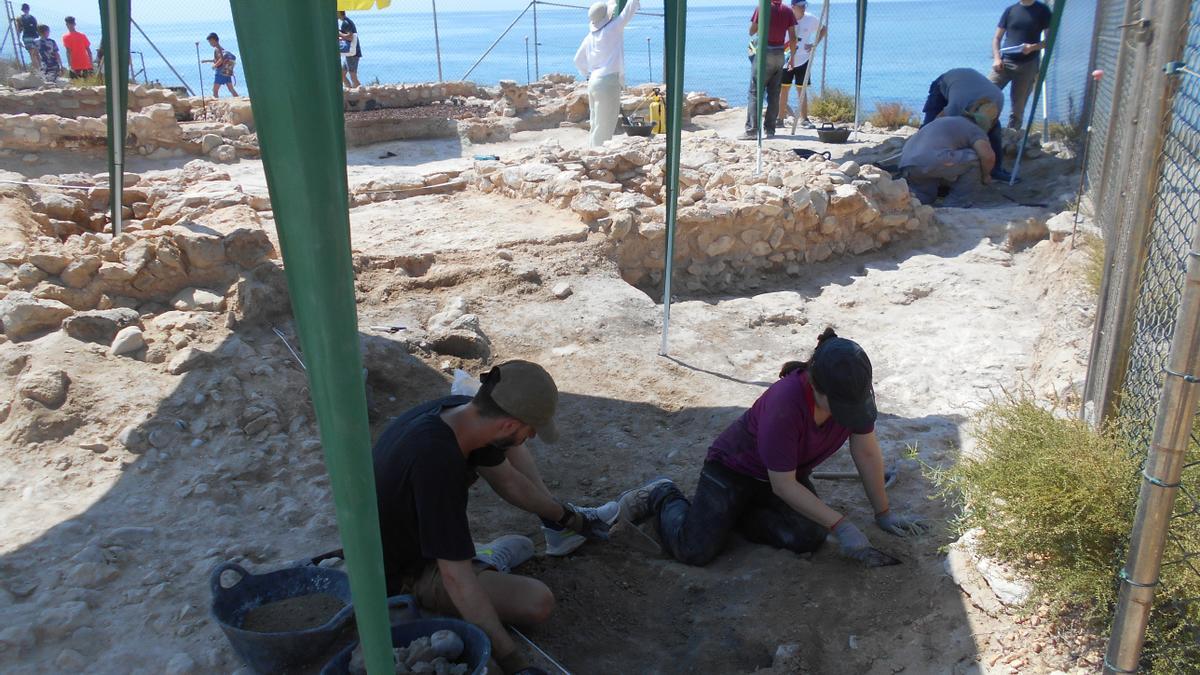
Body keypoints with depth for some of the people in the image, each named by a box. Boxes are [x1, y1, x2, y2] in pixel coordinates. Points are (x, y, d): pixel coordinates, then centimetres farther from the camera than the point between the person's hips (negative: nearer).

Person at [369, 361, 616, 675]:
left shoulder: (462, 410, -16)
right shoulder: (437, 462, -41)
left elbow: (507, 479, 4)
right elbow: (456, 578, -37)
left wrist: (563, 515, 16)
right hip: (403, 575, -8)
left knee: (508, 450, 7)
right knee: (537, 602, -21)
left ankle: (567, 519, 18)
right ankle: (488, 563, 4)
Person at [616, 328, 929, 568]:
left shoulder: (855, 391, -21)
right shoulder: (784, 405, -38)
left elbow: (867, 453, -6)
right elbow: (783, 485, -28)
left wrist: (883, 513, -1)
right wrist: (841, 525, -26)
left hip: (792, 471, 6)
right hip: (735, 465, -6)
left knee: (809, 537, -21)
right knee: (695, 550, -20)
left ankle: (735, 513, 7)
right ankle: (664, 497, 13)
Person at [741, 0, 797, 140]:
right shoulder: (788, 11, 4)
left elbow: (752, 31, -2)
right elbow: (793, 38, 3)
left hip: (764, 53, -4)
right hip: (780, 55, 4)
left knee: (755, 92, -4)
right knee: (774, 94, 9)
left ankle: (752, 130, -13)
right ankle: (770, 129, 10)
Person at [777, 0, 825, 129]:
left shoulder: (811, 19, -4)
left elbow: (824, 29, 11)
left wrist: (814, 44, -3)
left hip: (803, 60, 0)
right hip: (786, 59, 0)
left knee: (802, 90, 1)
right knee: (783, 89, 3)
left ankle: (804, 119, 7)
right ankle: (780, 118, 10)